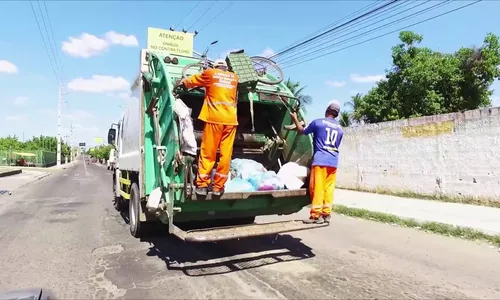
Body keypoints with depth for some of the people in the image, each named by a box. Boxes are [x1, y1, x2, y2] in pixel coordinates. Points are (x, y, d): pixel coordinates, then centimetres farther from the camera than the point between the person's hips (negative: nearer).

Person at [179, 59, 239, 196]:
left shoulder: (210, 73, 11)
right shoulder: (234, 77, 20)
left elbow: (189, 82, 22)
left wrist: (183, 82, 45)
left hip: (214, 119, -2)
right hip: (231, 120, 3)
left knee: (207, 153, 2)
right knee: (226, 154, 2)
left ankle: (202, 185, 3)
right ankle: (218, 186, 5)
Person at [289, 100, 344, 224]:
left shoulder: (318, 122, -1)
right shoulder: (340, 129, 13)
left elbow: (302, 131, 12)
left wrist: (295, 119, 27)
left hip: (320, 160, -5)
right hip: (333, 162, 5)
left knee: (317, 187, -3)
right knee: (329, 188, 7)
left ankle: (316, 215, -2)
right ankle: (326, 214, 9)